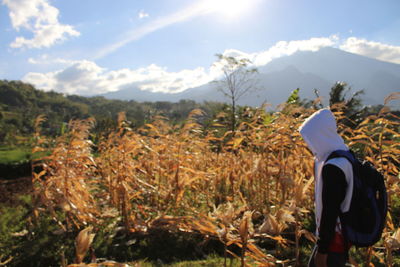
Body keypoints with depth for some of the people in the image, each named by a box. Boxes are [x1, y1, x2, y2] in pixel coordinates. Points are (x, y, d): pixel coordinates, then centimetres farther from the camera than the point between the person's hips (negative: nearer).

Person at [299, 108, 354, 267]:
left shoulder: (333, 167, -28)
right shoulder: (342, 155, 3)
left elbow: (330, 211, -25)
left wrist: (322, 249, -19)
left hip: (333, 239, -10)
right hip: (337, 234, 10)